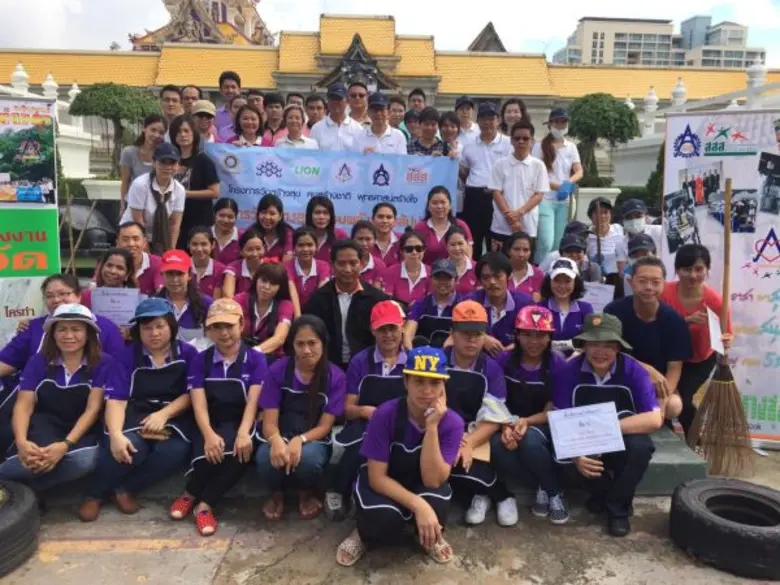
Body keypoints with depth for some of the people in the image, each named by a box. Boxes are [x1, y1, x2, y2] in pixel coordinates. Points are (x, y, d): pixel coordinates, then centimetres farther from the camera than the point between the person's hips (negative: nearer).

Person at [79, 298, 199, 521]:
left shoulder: (188, 353, 4)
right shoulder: (128, 356, 3)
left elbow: (192, 394, -1)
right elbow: (116, 400, -7)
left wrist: (163, 414, -19)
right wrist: (115, 434, -26)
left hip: (174, 417, 1)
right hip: (136, 415, 0)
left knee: (174, 452, -31)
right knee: (131, 447, -33)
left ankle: (125, 489, -5)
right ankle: (95, 494, -3)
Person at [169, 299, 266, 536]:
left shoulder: (256, 359, 2)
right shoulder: (200, 360, 6)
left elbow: (253, 401, -10)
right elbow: (199, 404, -5)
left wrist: (243, 433, -29)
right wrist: (209, 435, -26)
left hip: (240, 424, -1)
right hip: (210, 425, 1)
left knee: (240, 450, -34)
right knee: (210, 451, -32)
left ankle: (203, 503, -14)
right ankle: (193, 494, 0)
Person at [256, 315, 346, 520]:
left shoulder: (336, 377, -10)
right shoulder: (277, 370, -9)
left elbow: (324, 426, -10)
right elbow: (270, 421, -11)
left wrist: (300, 440, -31)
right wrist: (277, 441, -35)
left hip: (313, 440, 0)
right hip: (280, 437, 1)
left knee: (308, 457, -37)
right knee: (266, 457, -35)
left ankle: (308, 494, 3)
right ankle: (277, 494, 4)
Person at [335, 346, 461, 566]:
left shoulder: (452, 422, -20)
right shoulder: (385, 415, -25)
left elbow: (432, 480, -27)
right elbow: (377, 477, -22)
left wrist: (432, 427, -36)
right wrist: (417, 504, -36)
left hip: (425, 484, 2)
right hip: (384, 484, -1)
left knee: (435, 506, -33)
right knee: (384, 519, -34)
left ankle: (429, 536, 6)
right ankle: (365, 535, 5)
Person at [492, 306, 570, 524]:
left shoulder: (558, 363, -10)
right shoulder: (504, 360, -7)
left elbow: (553, 410, -9)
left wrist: (526, 422, -29)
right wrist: (506, 426, -27)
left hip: (543, 425, -1)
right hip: (510, 423, 2)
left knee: (530, 439, -37)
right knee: (497, 447, -33)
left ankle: (553, 490, -6)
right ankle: (543, 485, -6)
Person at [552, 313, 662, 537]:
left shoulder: (633, 370, -17)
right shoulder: (568, 371, -16)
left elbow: (654, 420, -24)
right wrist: (575, 455, -35)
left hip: (623, 441, 0)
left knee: (640, 446, -34)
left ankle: (618, 507, -6)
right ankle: (601, 492, 1)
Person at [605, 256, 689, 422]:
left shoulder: (674, 320, -10)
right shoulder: (614, 311, -14)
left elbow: (674, 368, -11)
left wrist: (662, 402, -29)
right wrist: (647, 370, -28)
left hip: (658, 386, 1)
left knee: (674, 406, -30)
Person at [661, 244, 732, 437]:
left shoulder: (715, 301, -25)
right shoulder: (664, 293, -25)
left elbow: (727, 335, -14)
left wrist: (726, 341, -37)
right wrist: (687, 321, -38)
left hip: (700, 361, -1)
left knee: (681, 400, -11)